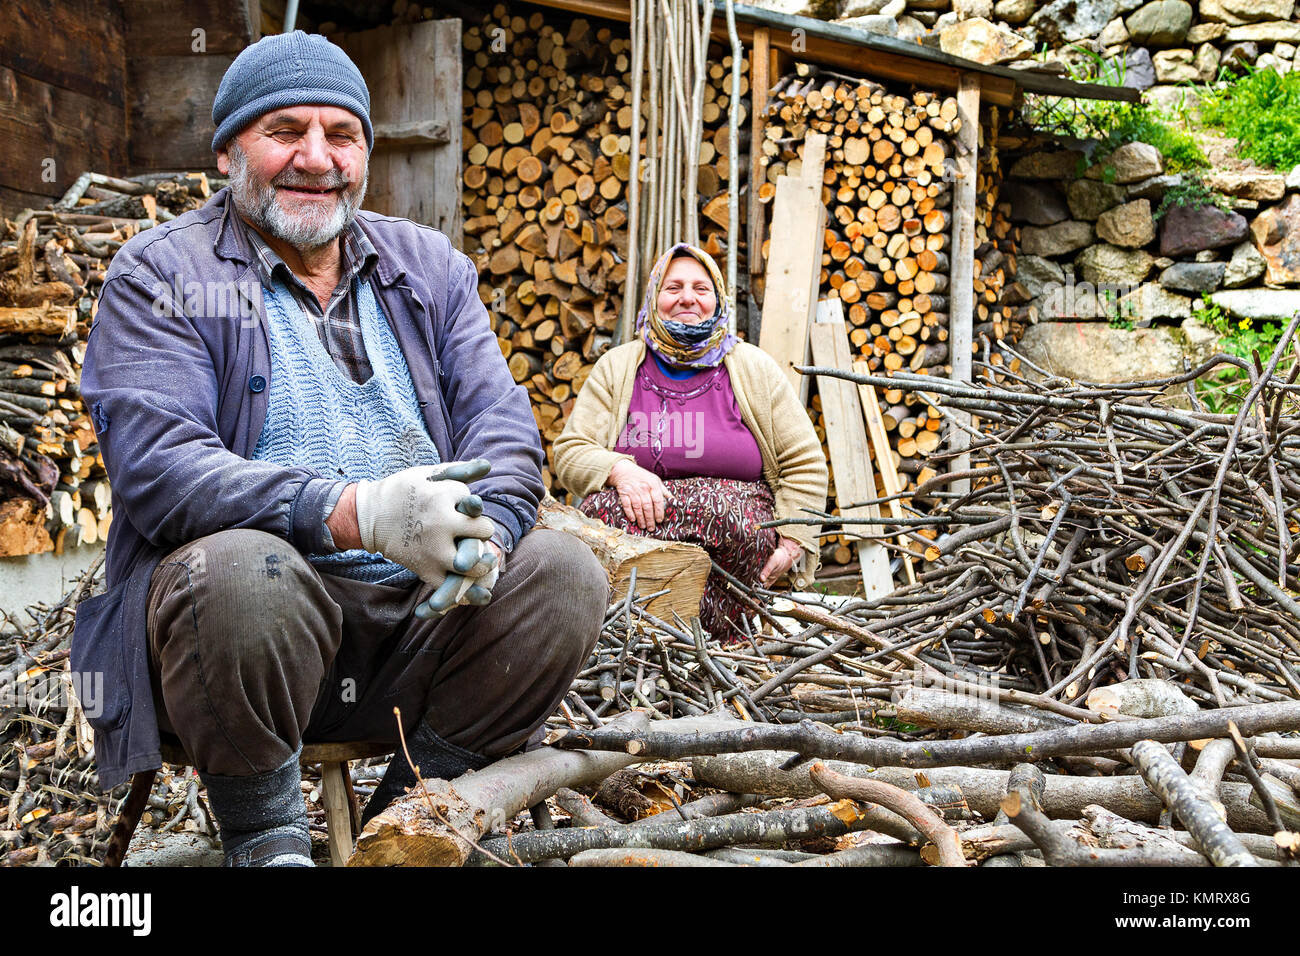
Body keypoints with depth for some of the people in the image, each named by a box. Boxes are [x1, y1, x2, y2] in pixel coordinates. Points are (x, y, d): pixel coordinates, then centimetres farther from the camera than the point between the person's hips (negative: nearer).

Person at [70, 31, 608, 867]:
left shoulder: (428, 266, 15)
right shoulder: (159, 277, 0)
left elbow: (501, 420, 5)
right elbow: (157, 466, -15)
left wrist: (485, 529, -20)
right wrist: (356, 513, -30)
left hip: (419, 614, 5)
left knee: (565, 573, -17)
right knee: (243, 572, -36)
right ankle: (264, 836, -11)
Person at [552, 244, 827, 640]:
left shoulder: (753, 368, 10)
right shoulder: (617, 366, 13)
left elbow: (805, 465, 10)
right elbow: (569, 452, 6)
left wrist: (792, 543, -6)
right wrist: (620, 470, -17)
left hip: (739, 528, -1)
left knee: (717, 508, -36)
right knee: (603, 507, -33)